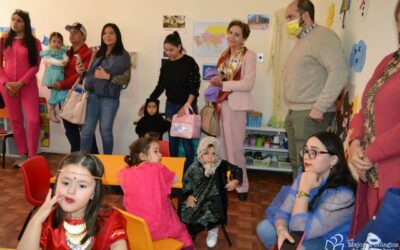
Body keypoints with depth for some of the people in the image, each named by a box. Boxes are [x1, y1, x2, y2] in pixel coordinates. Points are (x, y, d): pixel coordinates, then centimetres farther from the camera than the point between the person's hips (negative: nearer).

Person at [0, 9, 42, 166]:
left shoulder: (34, 42, 2)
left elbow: (35, 66, -5)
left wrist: (21, 83, -14)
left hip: (28, 85, -2)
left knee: (33, 120, -11)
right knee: (15, 121, 7)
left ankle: (32, 157, 0)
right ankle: (22, 155, 18)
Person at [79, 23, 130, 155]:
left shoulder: (123, 56, -3)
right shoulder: (98, 54, 15)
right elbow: (91, 74, 17)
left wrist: (107, 76, -18)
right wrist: (83, 72, -3)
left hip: (109, 98, -4)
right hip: (93, 95, 5)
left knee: (105, 131, 5)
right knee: (87, 130, 3)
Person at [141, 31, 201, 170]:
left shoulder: (189, 62, -8)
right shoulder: (166, 64, 7)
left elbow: (195, 87, -12)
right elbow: (160, 86, 14)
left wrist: (187, 105, -21)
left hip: (187, 106, -5)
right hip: (171, 105, 5)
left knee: (186, 140, -4)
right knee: (172, 140, 8)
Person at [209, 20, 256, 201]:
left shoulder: (249, 55, -7)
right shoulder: (225, 55, 13)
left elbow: (248, 84, -15)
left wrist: (222, 84, -16)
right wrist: (215, 82, -2)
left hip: (236, 105, -6)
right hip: (220, 103, 6)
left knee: (234, 148, -1)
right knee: (221, 146, 10)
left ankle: (241, 186, 13)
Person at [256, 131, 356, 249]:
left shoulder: (342, 194, -31)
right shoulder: (304, 176, -8)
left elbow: (299, 229, -32)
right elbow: (284, 211, -8)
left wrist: (304, 190, -32)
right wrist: (281, 229, -28)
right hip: (306, 235, 6)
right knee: (264, 228, -7)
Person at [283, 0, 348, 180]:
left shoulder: (322, 36, -10)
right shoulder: (302, 40, 19)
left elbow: (339, 72, -21)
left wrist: (319, 107, -22)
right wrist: (292, 110, 14)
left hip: (310, 113, -9)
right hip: (294, 112, 9)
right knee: (295, 162, 16)